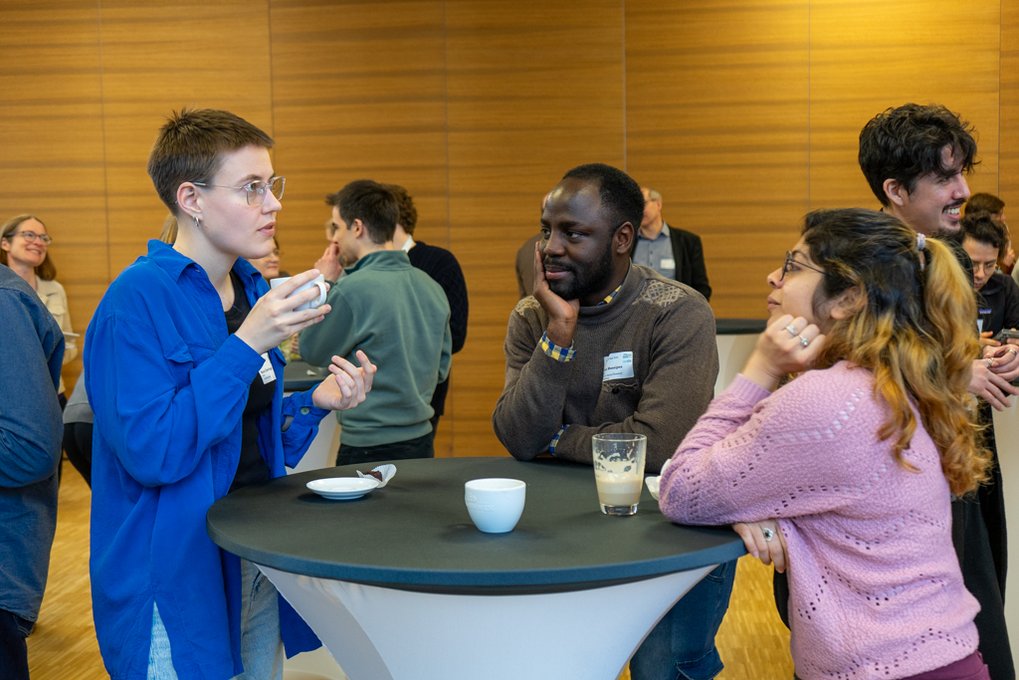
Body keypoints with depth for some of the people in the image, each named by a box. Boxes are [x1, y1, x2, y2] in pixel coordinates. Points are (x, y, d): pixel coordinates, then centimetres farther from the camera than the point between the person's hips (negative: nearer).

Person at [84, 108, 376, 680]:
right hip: (175, 579, -8)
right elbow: (151, 451, -25)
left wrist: (314, 403, -4)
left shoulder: (250, 289, 7)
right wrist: (246, 346, -26)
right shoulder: (138, 300, -17)